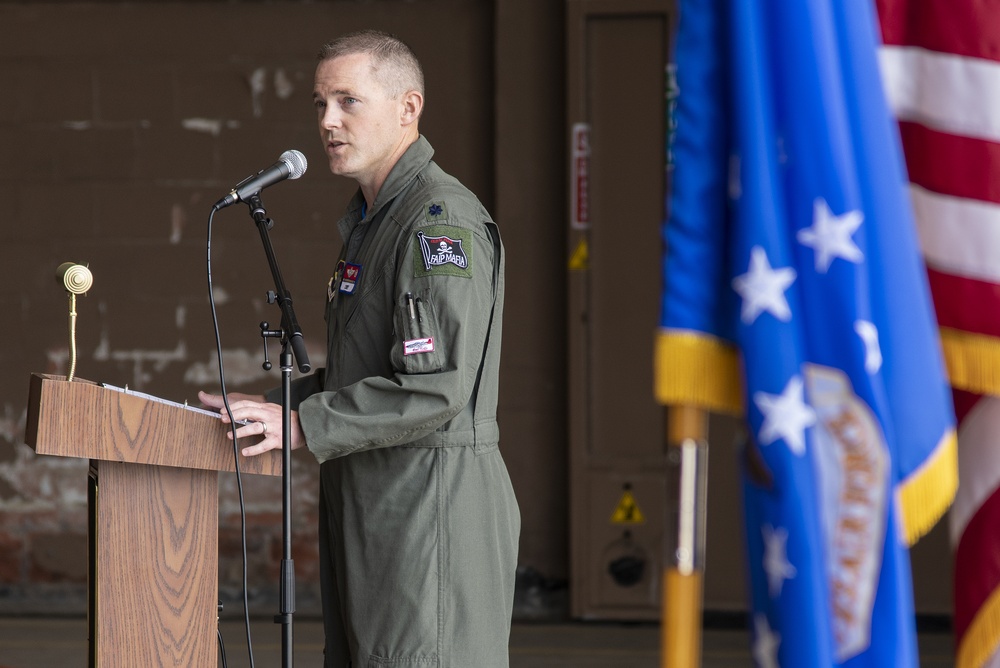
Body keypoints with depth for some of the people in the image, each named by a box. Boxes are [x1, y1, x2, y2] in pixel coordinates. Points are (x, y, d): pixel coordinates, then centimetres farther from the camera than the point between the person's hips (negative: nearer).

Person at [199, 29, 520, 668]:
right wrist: (274, 405, 13)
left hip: (432, 498, -10)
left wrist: (303, 425, -20)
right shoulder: (370, 219, 20)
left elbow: (436, 389, -22)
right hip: (372, 503, 10)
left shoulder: (442, 221, -14)